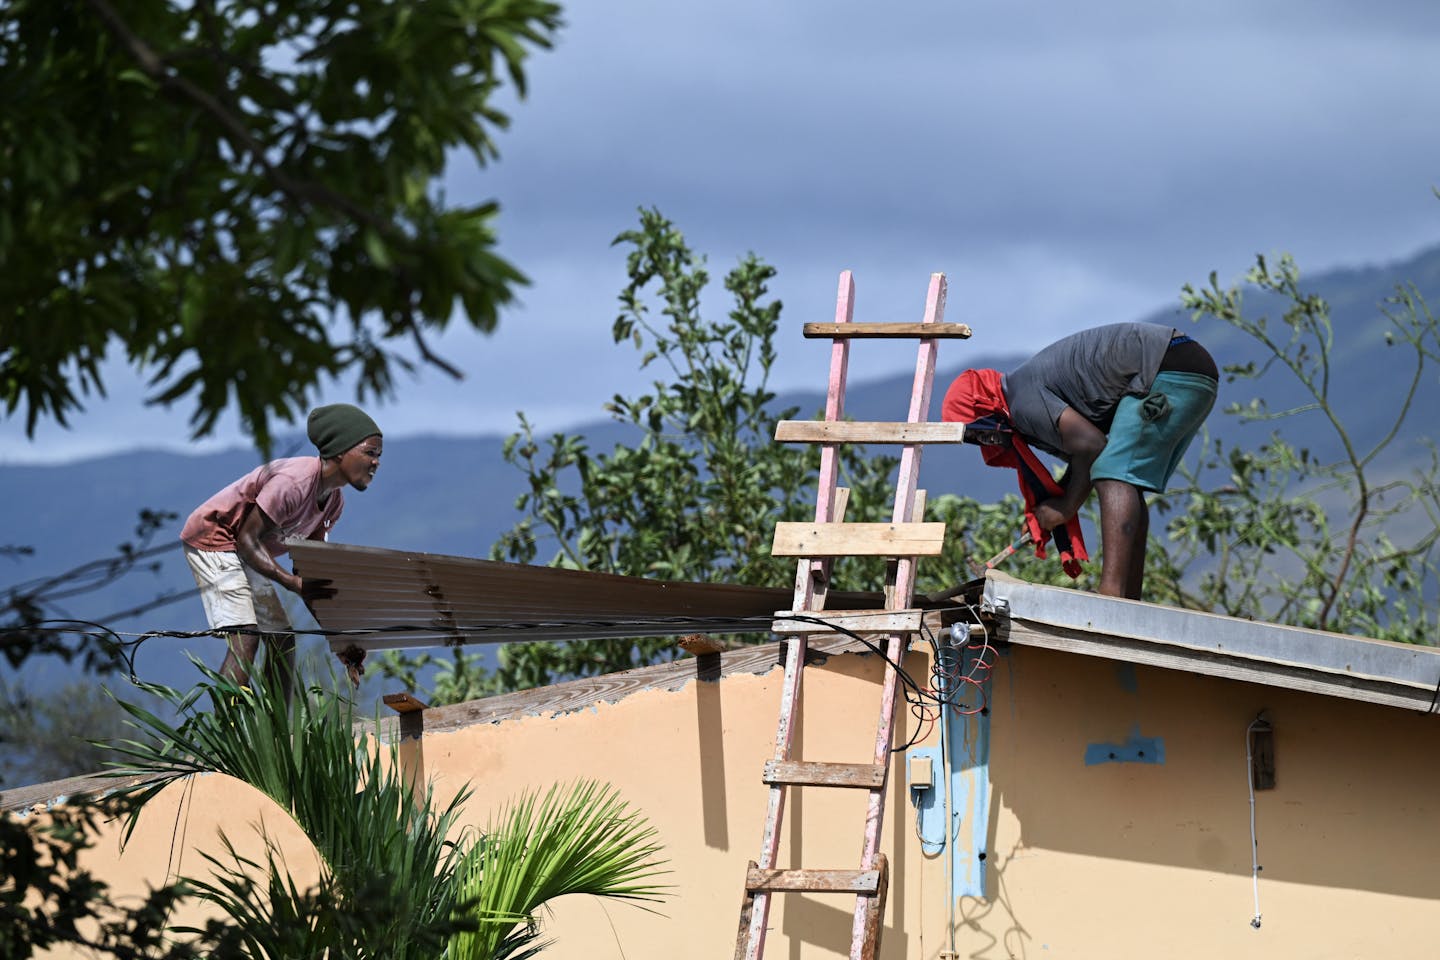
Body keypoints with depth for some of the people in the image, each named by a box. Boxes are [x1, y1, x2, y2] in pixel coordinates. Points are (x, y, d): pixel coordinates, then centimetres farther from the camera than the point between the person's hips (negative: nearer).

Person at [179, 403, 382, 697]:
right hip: (213, 539, -10)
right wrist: (294, 583, -36)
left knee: (282, 639, 7)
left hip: (246, 555, 10)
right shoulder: (293, 482, -29)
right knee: (244, 640, -22)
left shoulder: (334, 501, 1)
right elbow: (247, 539, -26)